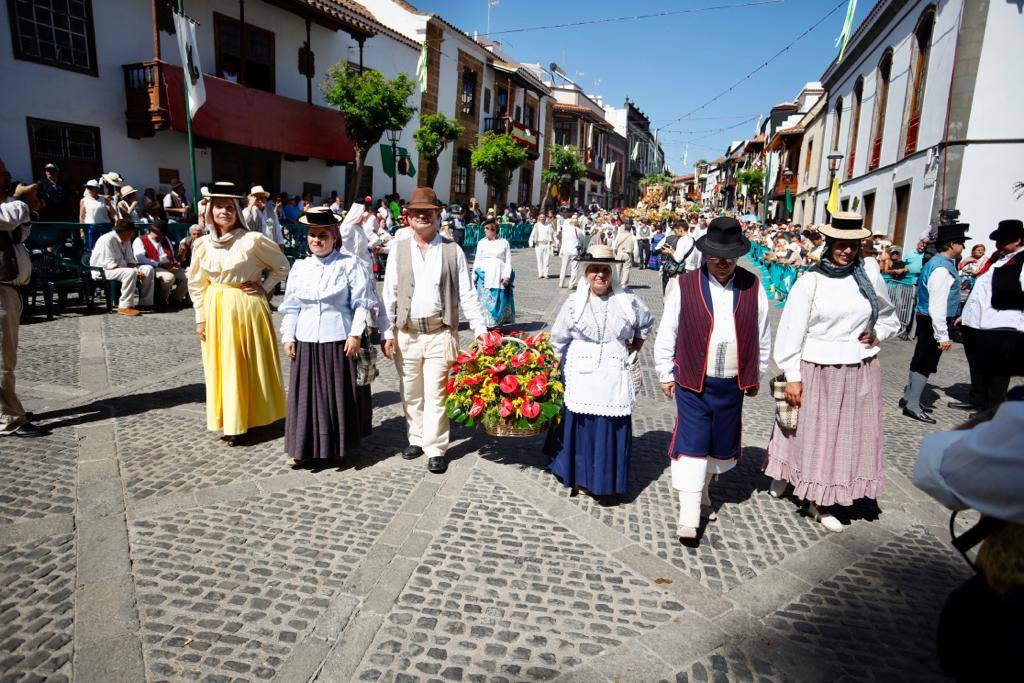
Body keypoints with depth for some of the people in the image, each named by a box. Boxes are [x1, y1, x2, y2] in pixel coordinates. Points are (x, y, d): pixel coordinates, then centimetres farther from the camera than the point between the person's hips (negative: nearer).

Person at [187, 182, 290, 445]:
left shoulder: (253, 240, -10)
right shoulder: (202, 244, 3)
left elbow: (282, 266, 1)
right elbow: (196, 284, 10)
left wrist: (264, 289, -7)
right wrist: (201, 318, 7)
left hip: (247, 308, -4)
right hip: (216, 309, 4)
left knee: (249, 363, 4)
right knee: (221, 365, 9)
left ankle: (246, 419, 17)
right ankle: (229, 420, 22)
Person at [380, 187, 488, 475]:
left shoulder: (453, 250, 3)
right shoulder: (398, 249, 6)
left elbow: (466, 294, 3)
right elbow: (389, 293, 4)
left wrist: (480, 328, -4)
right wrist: (388, 332, -2)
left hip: (440, 333, -2)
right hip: (406, 333, 2)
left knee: (435, 392, -1)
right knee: (410, 392, 13)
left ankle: (435, 448, 10)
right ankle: (416, 437, 31)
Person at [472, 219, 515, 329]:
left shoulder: (504, 242, 7)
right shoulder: (482, 243, 11)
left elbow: (508, 261, 4)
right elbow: (477, 261, 13)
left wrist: (507, 276, -7)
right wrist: (474, 277, 8)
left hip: (500, 277, -1)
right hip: (485, 276, 1)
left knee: (500, 300, 0)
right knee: (485, 299, -5)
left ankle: (498, 323, 9)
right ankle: (486, 323, -1)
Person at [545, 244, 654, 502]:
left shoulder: (628, 302, 2)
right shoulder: (574, 302, 0)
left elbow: (646, 322, 21)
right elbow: (558, 339, 8)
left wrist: (635, 347, 16)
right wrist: (563, 368, 5)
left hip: (613, 378, 1)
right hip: (580, 376, 0)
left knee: (611, 430, 3)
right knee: (579, 426, 5)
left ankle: (606, 484, 19)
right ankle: (577, 477, 24)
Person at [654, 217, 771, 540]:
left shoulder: (753, 287, 1)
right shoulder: (684, 286, -7)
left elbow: (762, 335, 11)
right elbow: (666, 333, 0)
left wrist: (756, 375, 16)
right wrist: (665, 374, 2)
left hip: (732, 385, 4)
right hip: (692, 382, -3)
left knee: (722, 444, 17)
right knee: (691, 445, -5)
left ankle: (702, 493, 41)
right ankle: (688, 517, 1)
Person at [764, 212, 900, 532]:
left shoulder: (869, 274, 2)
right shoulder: (810, 281, -9)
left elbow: (889, 316, 19)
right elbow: (792, 330, -9)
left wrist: (877, 335, -1)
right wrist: (792, 376, -11)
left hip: (860, 372, 4)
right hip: (817, 370, -4)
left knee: (850, 434, 10)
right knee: (810, 431, 7)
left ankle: (821, 503, 25)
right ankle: (785, 473, 35)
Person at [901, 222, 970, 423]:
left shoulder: (936, 262, 10)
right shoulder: (942, 269, -22)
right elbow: (937, 306, -25)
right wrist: (943, 335, -23)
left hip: (925, 318, 10)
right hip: (933, 322, -10)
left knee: (920, 360, 19)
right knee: (926, 363, -1)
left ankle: (909, 397, 31)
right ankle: (913, 406, 7)